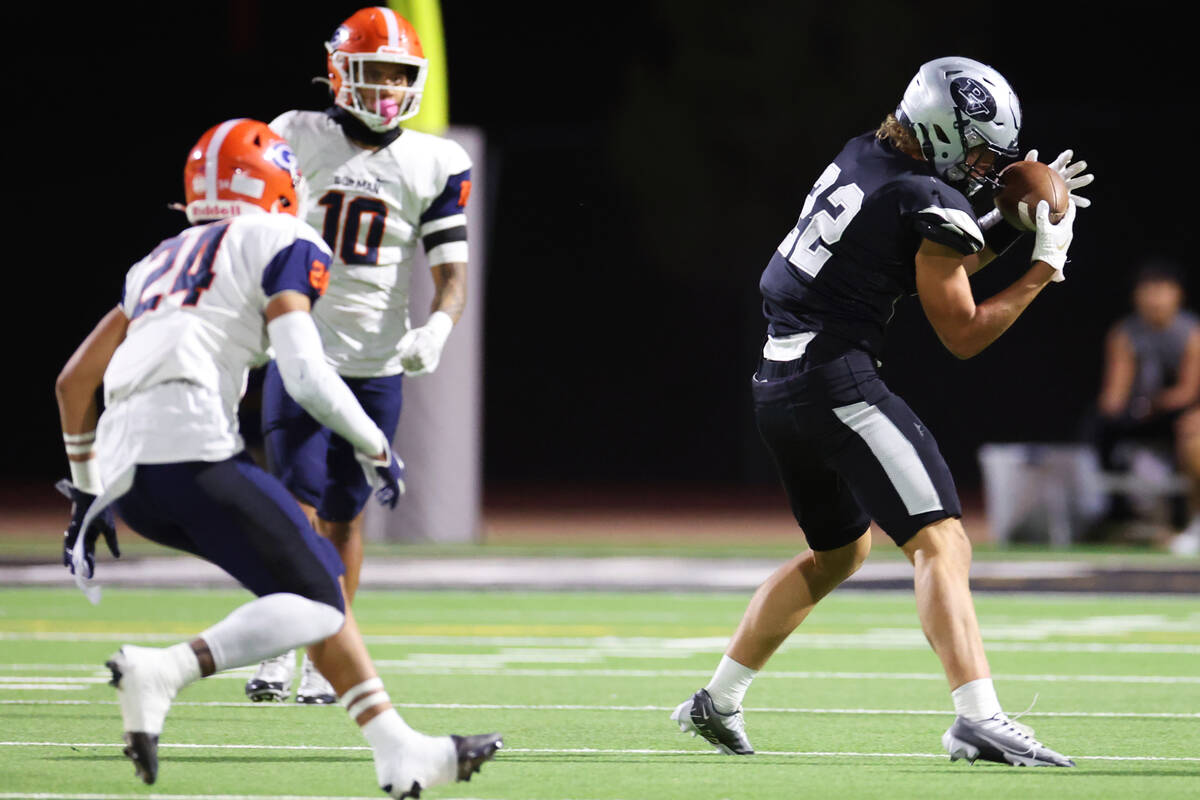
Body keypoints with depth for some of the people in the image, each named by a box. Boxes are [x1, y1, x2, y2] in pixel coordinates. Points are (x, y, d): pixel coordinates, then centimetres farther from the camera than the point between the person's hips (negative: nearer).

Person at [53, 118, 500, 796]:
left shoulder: (160, 263, 30)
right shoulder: (284, 244, 8)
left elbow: (75, 381, 30)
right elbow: (307, 377, -6)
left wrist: (87, 493, 37)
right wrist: (377, 449, 10)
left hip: (125, 475, 8)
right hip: (191, 452, -8)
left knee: (319, 572, 17)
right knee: (320, 602, -4)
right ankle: (164, 672, -22)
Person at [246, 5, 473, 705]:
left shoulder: (434, 167, 0)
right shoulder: (297, 141, 0)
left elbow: (453, 271, -2)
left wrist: (437, 328, -21)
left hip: (377, 367, 1)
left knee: (344, 517, 6)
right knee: (300, 508, -10)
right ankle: (279, 653, 2)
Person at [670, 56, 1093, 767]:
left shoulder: (863, 157, 14)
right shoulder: (934, 205, -11)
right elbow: (963, 333, -3)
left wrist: (1011, 223, 19)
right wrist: (1045, 268, 3)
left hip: (778, 385, 10)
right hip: (837, 380, -10)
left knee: (840, 550, 26)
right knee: (941, 542, -16)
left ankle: (718, 703, 33)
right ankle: (979, 718, -33)